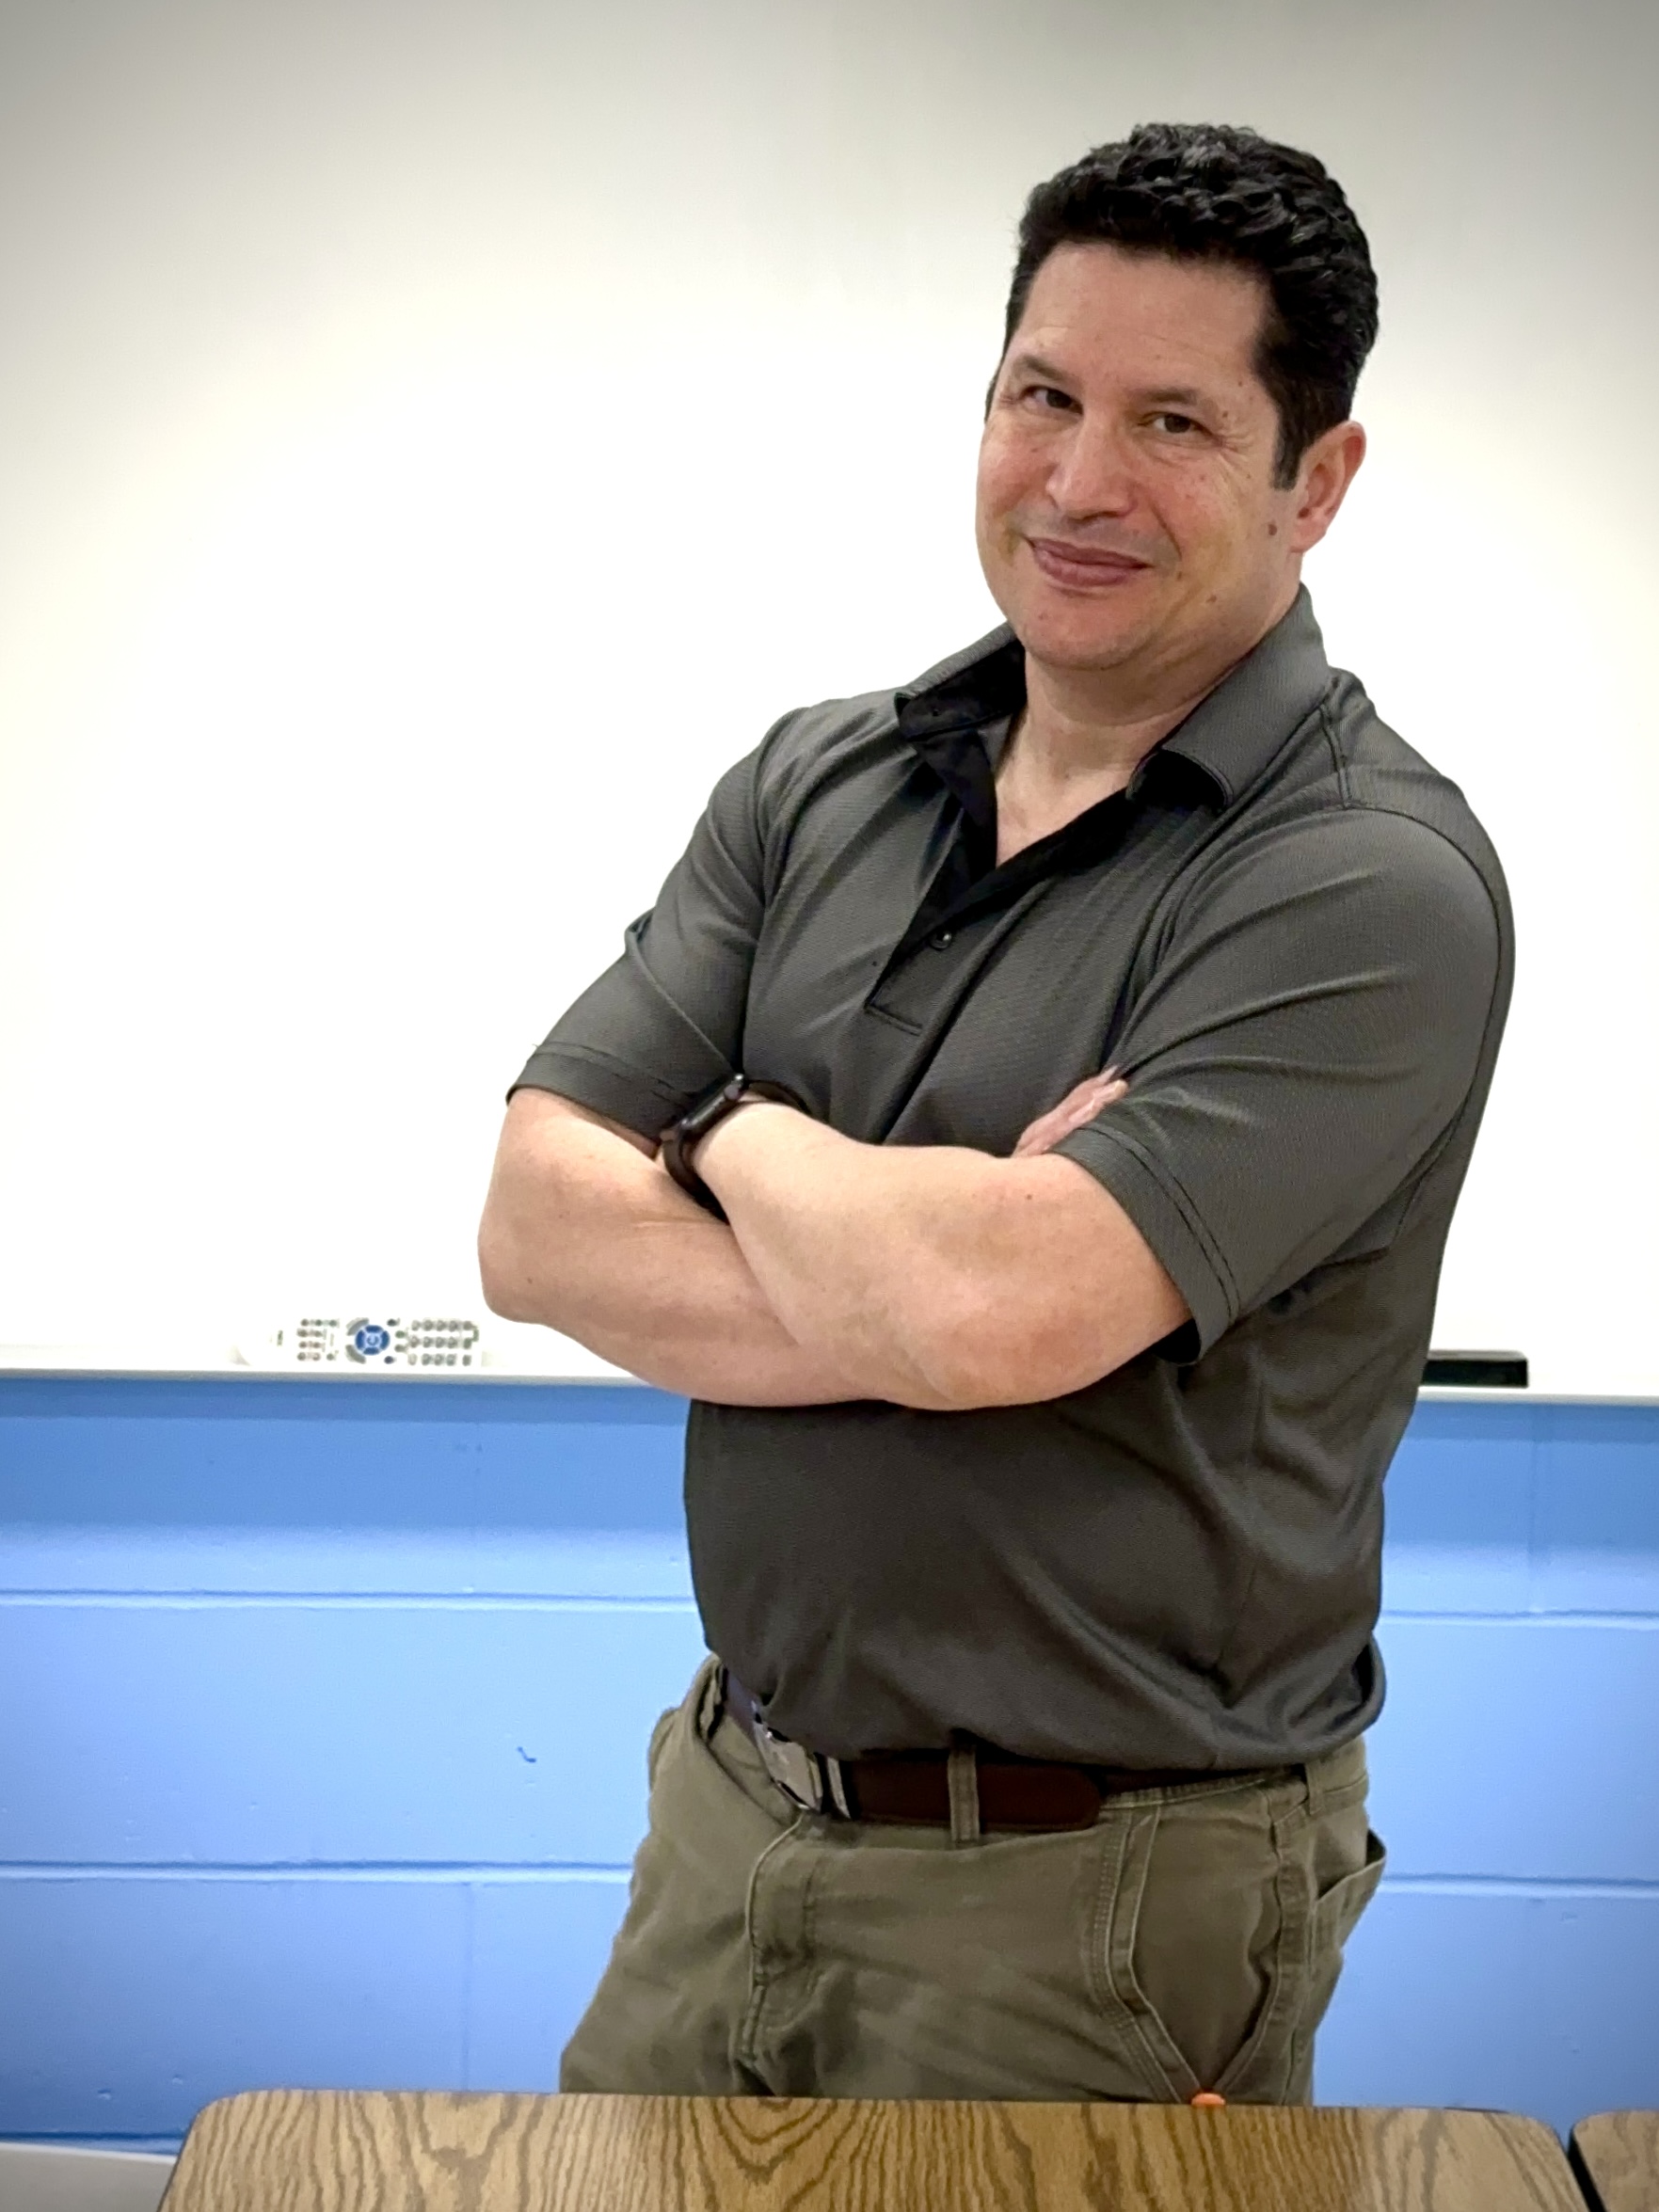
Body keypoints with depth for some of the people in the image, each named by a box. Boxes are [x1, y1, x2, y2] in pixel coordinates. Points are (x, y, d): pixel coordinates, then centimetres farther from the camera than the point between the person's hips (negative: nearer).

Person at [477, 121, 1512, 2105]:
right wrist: (929, 1294, -20)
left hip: (1095, 1906, -5)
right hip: (731, 1806, 6)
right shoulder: (816, 784, 2)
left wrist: (738, 1128, -10)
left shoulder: (1371, 883, -17)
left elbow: (988, 1307, -29)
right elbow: (534, 1229, -5)